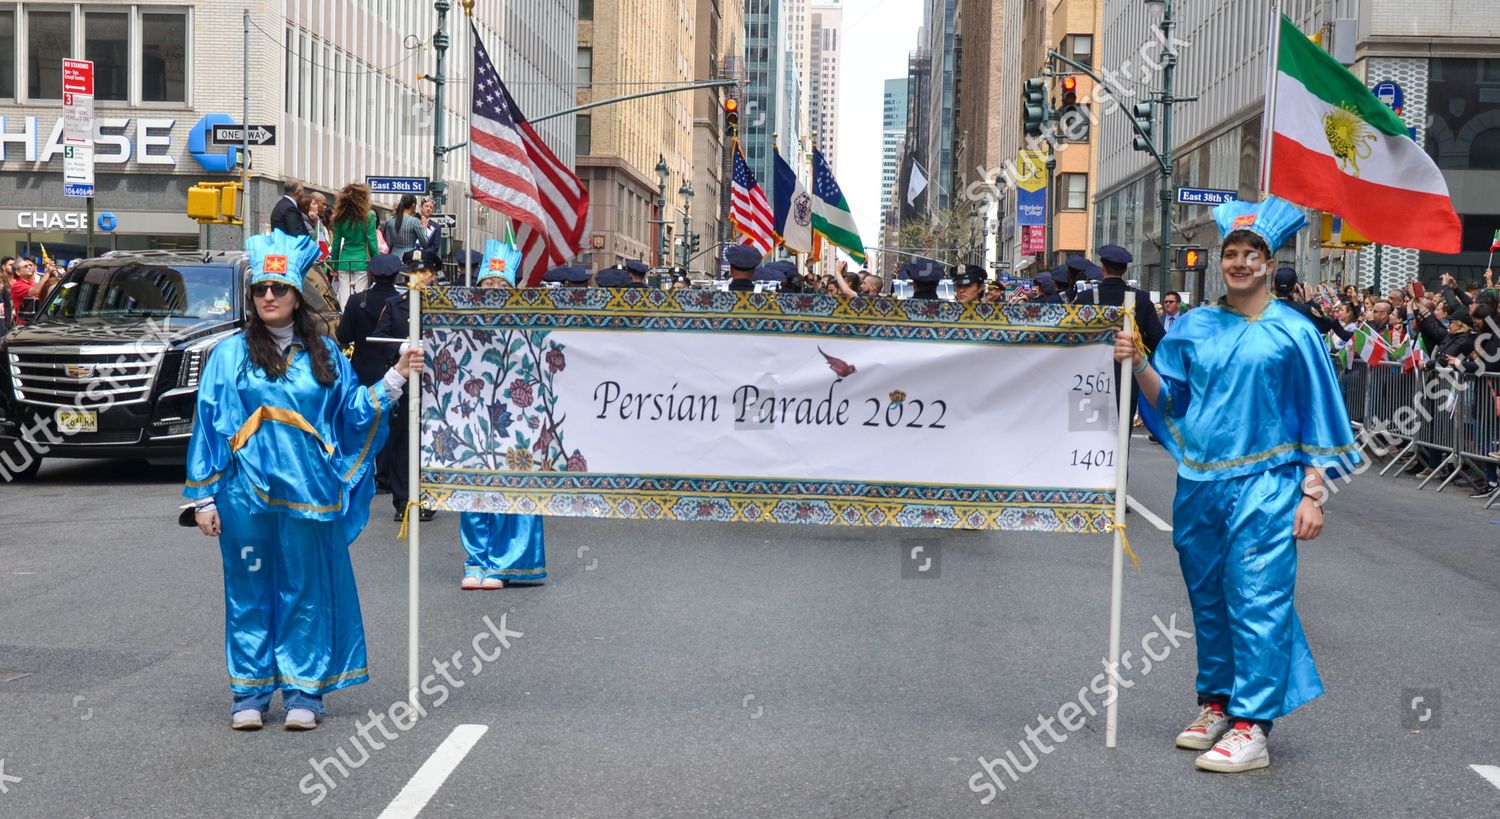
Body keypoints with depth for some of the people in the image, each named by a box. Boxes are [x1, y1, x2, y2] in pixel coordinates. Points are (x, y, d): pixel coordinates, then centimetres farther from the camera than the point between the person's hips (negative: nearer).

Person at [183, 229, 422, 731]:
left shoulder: (323, 354, 10)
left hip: (308, 494, 1)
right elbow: (208, 425, 3)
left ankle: (304, 693, 14)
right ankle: (249, 694, 16)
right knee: (249, 590, 5)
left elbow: (354, 412, 12)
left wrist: (395, 378, 1)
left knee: (307, 590, 5)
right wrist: (204, 498, -1)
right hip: (246, 494, -1)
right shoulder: (230, 354, 4)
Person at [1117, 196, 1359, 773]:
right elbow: (1166, 398, 12)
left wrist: (1312, 494, -5)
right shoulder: (1193, 327, 9)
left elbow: (1316, 417, 0)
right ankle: (1216, 703, 25)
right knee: (1208, 597, 12)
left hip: (1263, 485, -4)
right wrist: (1138, 363, -8)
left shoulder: (1293, 332, -1)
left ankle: (1251, 726, -6)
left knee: (1257, 599, -9)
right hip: (1198, 483, 4)